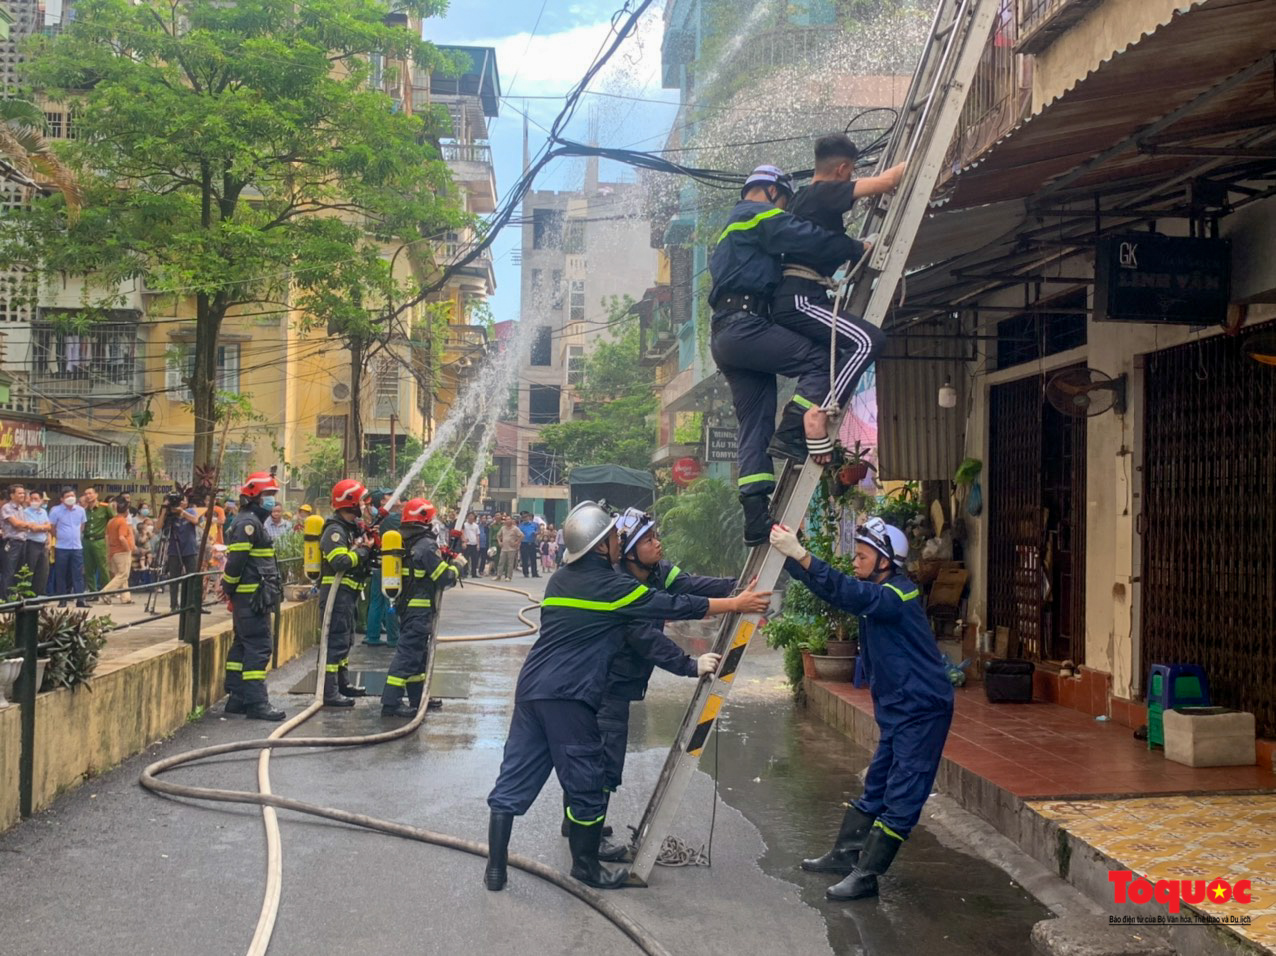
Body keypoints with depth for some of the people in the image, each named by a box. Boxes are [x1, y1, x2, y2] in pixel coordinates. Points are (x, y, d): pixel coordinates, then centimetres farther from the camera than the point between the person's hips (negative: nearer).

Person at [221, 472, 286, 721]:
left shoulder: (253, 522, 20)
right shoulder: (248, 523, -13)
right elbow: (236, 560, -20)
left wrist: (230, 590, 20)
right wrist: (229, 588, -12)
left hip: (249, 597, 11)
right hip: (252, 596, -11)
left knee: (243, 645, 13)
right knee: (259, 646, -11)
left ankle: (236, 699, 19)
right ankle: (256, 702, -11)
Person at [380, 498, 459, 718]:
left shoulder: (406, 543, 10)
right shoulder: (426, 545, -17)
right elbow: (444, 577, -17)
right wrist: (457, 568, 2)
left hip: (406, 605, 9)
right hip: (420, 608, -9)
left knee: (418, 651, 18)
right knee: (408, 652, -9)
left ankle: (417, 698, 26)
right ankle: (391, 702, -12)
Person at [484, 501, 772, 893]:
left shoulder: (561, 579, 14)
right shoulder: (611, 586, -8)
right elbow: (675, 606, -4)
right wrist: (737, 604, 4)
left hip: (531, 688, 8)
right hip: (569, 697, -8)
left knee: (514, 780, 9)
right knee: (586, 784, 7)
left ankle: (495, 867, 11)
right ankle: (587, 865, 21)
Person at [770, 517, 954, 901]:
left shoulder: (897, 595, -21)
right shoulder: (878, 592, 10)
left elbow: (848, 592, -37)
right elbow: (837, 591, 8)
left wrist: (799, 555, -44)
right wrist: (787, 554, -4)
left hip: (922, 710, -10)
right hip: (897, 710, 10)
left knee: (902, 797, -5)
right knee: (876, 787, 18)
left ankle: (866, 875, -5)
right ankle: (845, 854, 27)